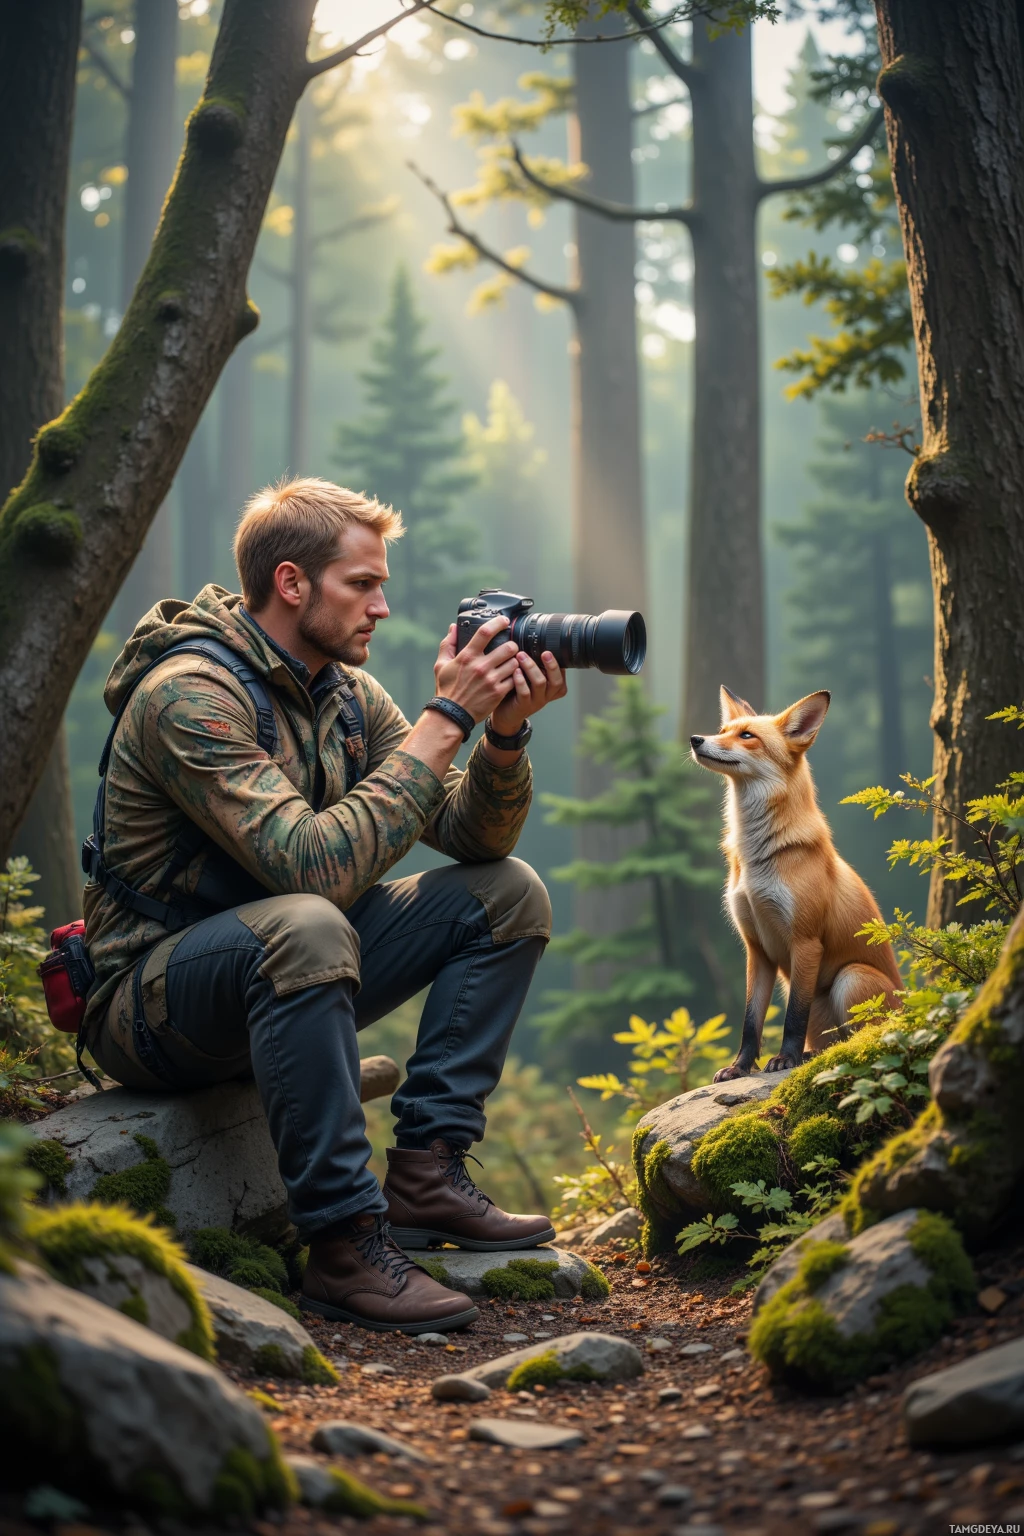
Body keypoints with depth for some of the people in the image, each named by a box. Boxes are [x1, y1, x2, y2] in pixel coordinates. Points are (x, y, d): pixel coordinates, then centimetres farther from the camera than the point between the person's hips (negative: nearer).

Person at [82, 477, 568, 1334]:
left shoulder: (346, 692, 3)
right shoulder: (189, 694, -23)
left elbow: (472, 836, 2)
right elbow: (316, 864, -34)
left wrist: (506, 731, -17)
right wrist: (446, 718, -28)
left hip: (280, 975, 8)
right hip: (149, 1005, -8)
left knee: (507, 894, 1)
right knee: (304, 927, -40)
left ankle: (425, 1173, -5)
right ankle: (345, 1245, -30)